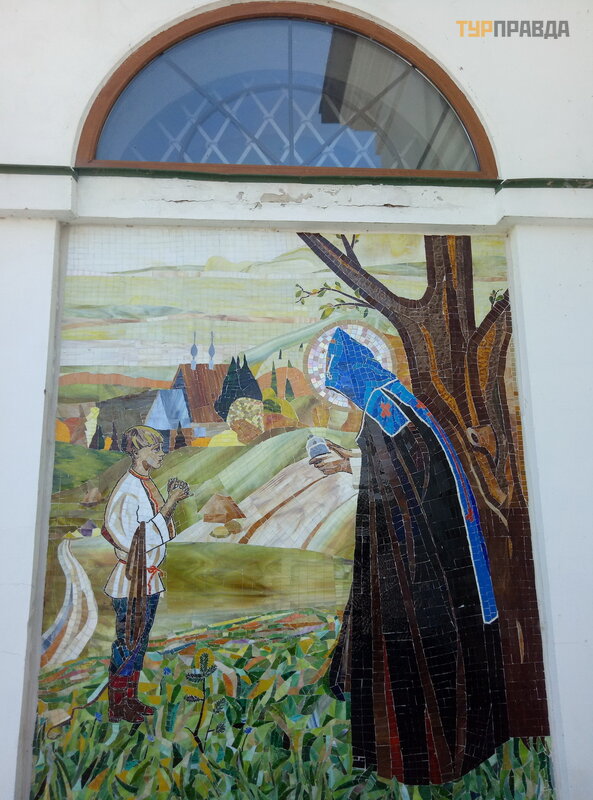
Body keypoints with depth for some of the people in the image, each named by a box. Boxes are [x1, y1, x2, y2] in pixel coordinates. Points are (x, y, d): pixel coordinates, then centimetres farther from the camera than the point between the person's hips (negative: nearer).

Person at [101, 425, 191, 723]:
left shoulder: (146, 485, 8)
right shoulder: (128, 490, -19)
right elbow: (142, 538, -23)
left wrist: (172, 500, -1)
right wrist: (170, 503, -21)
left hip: (149, 578, 9)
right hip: (132, 579, -9)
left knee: (140, 640, 17)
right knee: (128, 642, 4)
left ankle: (130, 699, 31)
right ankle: (117, 707, 19)